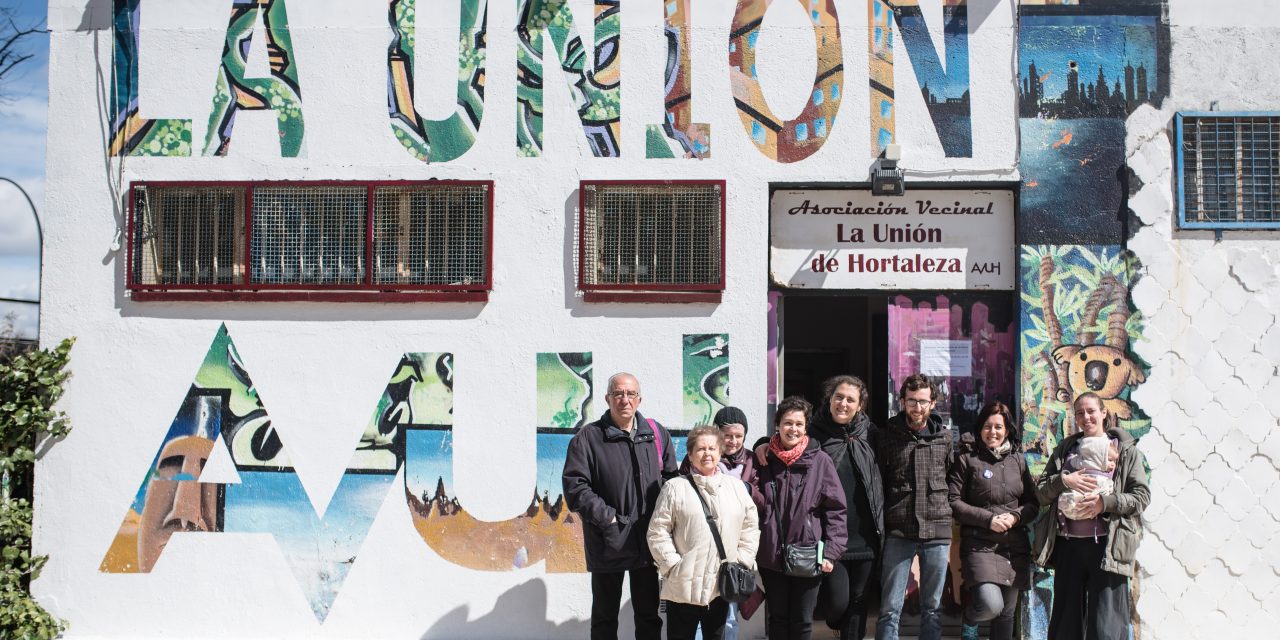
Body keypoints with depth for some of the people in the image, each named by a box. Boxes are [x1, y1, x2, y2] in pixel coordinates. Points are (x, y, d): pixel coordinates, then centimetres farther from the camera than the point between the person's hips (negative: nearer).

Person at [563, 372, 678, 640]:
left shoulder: (657, 434, 6)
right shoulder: (588, 437, -6)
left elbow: (671, 477, 12)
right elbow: (574, 487, -12)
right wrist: (607, 517, -17)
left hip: (647, 541, 3)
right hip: (607, 543, -3)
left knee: (649, 615, 14)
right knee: (605, 617, 10)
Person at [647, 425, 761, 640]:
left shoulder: (736, 486, 8)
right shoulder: (675, 488, -3)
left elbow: (750, 527, 11)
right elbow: (657, 532, -4)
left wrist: (743, 562, 3)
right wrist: (673, 565, -9)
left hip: (721, 585, 3)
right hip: (684, 586, -3)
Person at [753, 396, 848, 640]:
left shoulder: (820, 460, -4)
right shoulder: (765, 459, 3)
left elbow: (835, 509, -4)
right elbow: (760, 504, 8)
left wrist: (831, 551, -10)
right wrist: (750, 490, -14)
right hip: (771, 555, 2)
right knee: (778, 619, 13)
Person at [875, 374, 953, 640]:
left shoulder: (944, 437, 7)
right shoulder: (888, 436, 2)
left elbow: (951, 479, 15)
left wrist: (947, 518, 10)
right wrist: (882, 524, 2)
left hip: (937, 531, 2)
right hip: (898, 533, -2)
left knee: (932, 608, 9)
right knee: (890, 609, -1)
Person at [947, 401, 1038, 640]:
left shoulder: (1018, 460, 11)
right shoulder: (966, 459, -2)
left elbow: (1033, 503, 12)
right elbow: (953, 502, -6)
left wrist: (1016, 516, -9)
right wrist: (988, 519, -14)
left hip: (1015, 546, 5)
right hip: (980, 545, -5)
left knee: (1007, 612, 10)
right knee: (990, 605, -21)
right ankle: (968, 620, 13)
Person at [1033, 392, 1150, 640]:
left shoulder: (1125, 449, 5)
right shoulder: (1065, 449, 15)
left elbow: (1142, 496, -1)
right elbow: (1041, 492, 11)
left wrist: (1105, 503, -15)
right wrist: (1063, 480, -9)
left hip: (1107, 546, -3)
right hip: (1068, 544, 4)